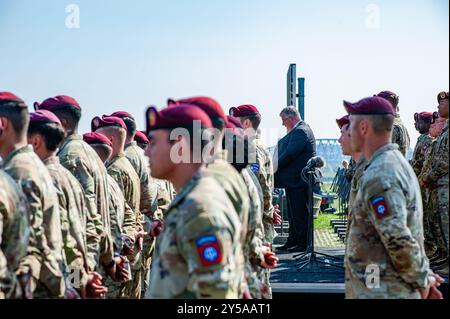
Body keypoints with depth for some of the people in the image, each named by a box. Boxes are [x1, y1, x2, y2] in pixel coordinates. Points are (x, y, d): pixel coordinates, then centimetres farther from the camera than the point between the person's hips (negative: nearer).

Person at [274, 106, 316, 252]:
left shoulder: (301, 131, -16)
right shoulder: (299, 131, 17)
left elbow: (290, 153, -22)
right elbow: (287, 151, 19)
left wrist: (275, 168, -13)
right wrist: (276, 167, 8)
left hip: (297, 179, -11)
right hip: (294, 180, 11)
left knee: (300, 212, -5)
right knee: (293, 212, 15)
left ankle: (303, 243, 0)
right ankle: (292, 241, 23)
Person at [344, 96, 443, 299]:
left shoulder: (379, 177, -20)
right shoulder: (397, 162, 13)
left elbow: (398, 241, -25)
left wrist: (422, 281, -13)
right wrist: (424, 277, 15)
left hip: (381, 291, -10)